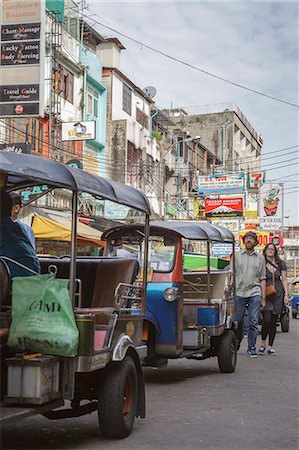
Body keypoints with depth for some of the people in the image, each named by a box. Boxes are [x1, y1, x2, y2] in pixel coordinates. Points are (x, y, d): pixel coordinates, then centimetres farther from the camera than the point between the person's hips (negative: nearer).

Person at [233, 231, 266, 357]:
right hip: (239, 293, 0)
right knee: (237, 322, 4)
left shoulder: (260, 258, 13)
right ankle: (236, 344, 24)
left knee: (253, 322, -3)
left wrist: (263, 297, 6)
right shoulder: (236, 256, 9)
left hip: (254, 293, 0)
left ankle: (252, 348, 6)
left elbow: (262, 279, 12)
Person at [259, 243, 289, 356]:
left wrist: (286, 295, 1)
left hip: (278, 295, 2)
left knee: (273, 321, 4)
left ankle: (270, 347, 11)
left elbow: (284, 280, 9)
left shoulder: (280, 264, 8)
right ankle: (263, 344, 3)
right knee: (267, 319, -15)